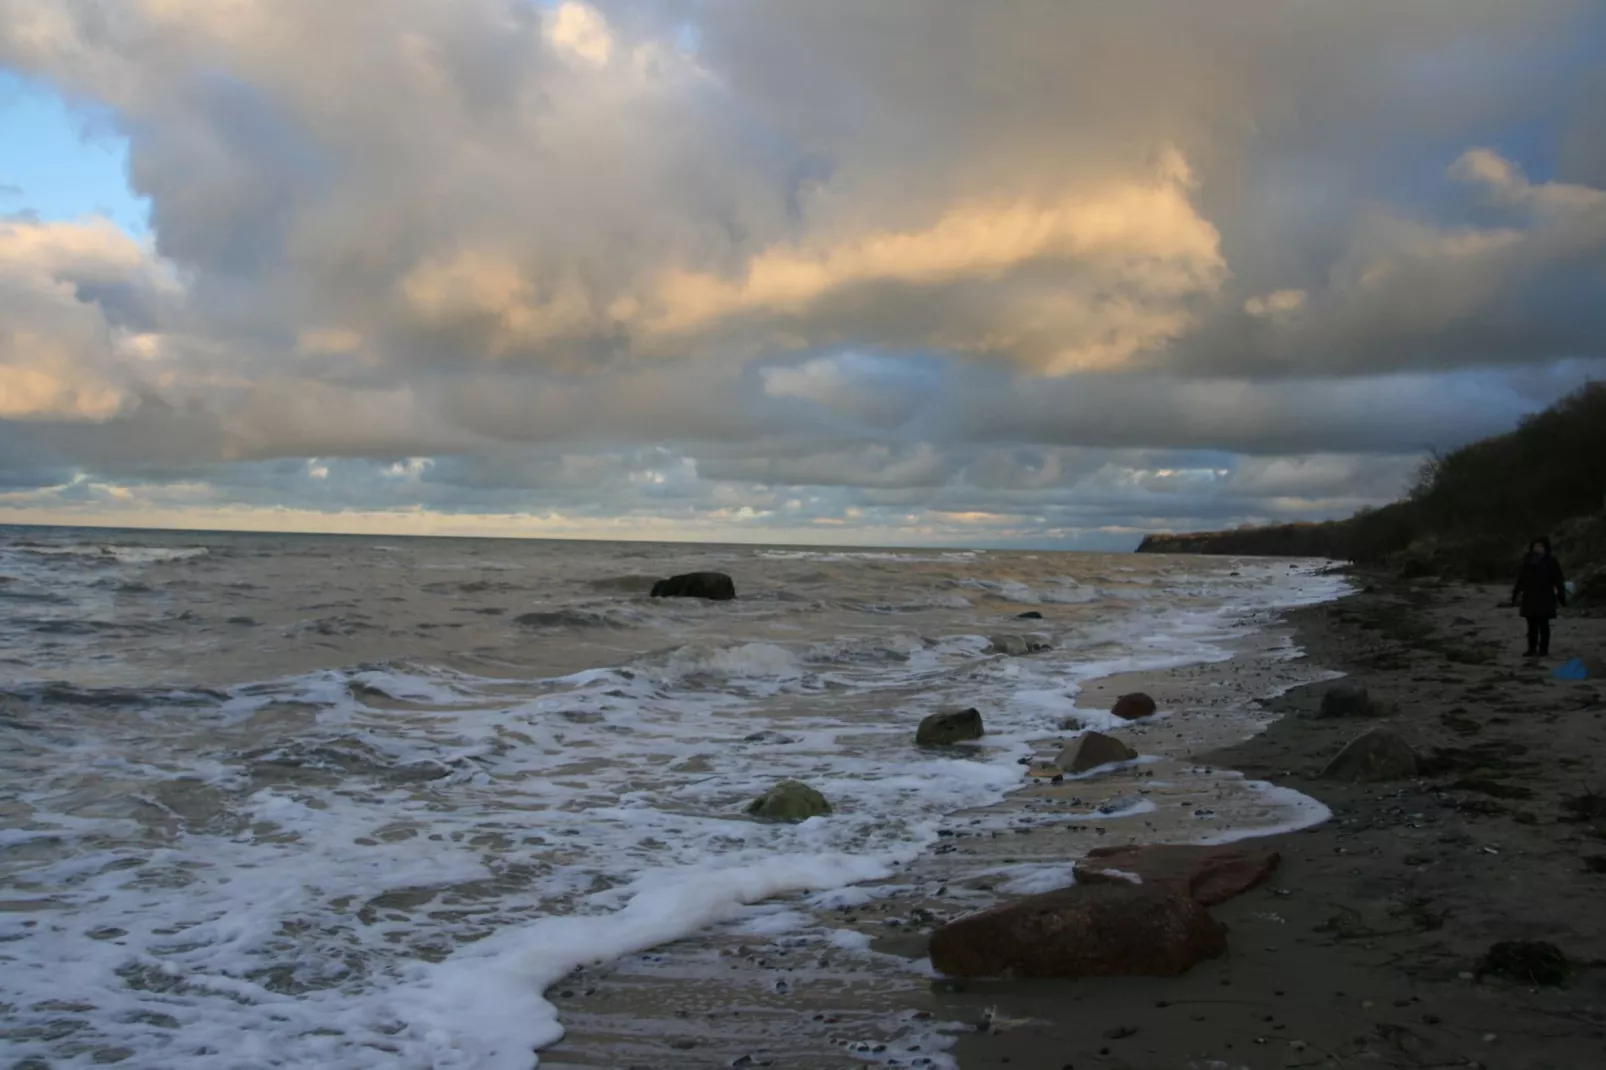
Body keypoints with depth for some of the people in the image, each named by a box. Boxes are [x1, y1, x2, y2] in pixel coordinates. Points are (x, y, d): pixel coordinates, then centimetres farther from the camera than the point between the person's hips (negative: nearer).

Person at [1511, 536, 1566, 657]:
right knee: (1532, 625, 8)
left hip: (1545, 598, -5)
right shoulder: (1527, 560, 9)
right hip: (1529, 597, 5)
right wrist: (1515, 594, 11)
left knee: (1543, 624, -3)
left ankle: (1543, 649, 3)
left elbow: (1558, 580, -4)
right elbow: (1520, 579, 13)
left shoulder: (1551, 561, -4)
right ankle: (1532, 648, 13)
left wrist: (1562, 596, -7)